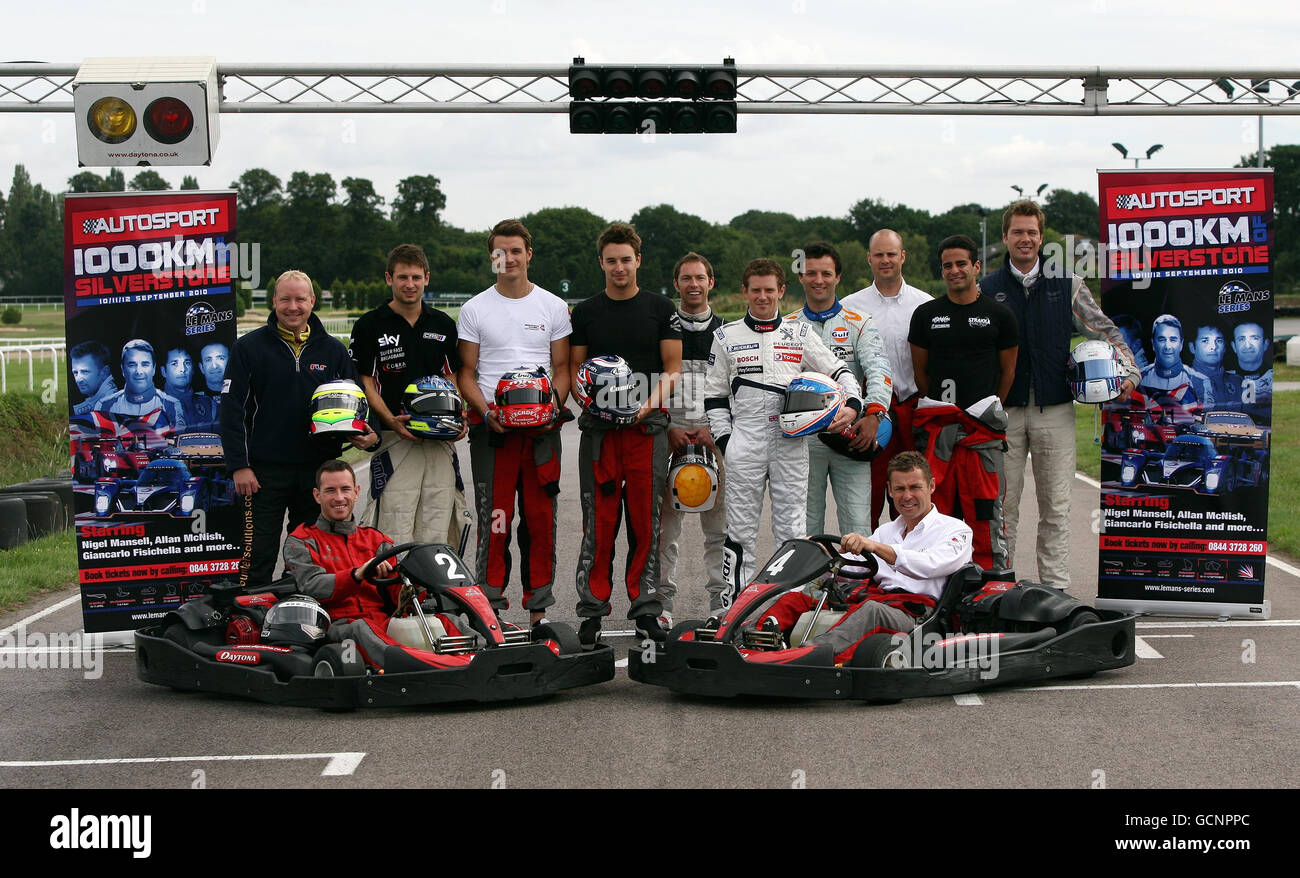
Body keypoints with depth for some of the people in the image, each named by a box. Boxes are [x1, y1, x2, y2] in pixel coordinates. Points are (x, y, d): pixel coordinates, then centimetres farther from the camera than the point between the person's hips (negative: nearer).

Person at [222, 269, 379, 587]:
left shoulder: (333, 350, 9)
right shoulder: (249, 347, 1)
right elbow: (233, 408, -1)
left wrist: (368, 435, -5)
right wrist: (239, 465, -8)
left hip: (319, 469, 3)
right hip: (264, 471, -3)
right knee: (259, 555, -2)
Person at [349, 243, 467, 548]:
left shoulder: (443, 325, 14)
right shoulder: (369, 326, 1)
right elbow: (366, 383, -1)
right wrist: (392, 420, -17)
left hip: (440, 440, 4)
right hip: (395, 440, -4)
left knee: (437, 534, 3)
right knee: (396, 536, -8)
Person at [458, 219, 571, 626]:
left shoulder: (553, 307, 10)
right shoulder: (475, 309, 7)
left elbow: (562, 368, 11)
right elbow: (466, 372, 7)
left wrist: (553, 408, -8)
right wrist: (487, 412, -10)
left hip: (542, 427, 1)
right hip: (491, 426, -1)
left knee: (540, 517, 2)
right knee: (494, 518, -3)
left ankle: (538, 606, 10)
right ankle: (490, 604, 3)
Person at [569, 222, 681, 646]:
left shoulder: (661, 308, 8)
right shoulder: (585, 312, 10)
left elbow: (672, 366, 7)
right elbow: (574, 369, 12)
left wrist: (654, 400, -11)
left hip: (647, 425, 0)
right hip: (599, 428, 0)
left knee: (646, 520, 1)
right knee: (599, 521, -1)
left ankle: (646, 609, 9)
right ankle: (592, 610, 6)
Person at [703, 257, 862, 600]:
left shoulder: (800, 334, 11)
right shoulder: (726, 337, 10)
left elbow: (839, 371, 11)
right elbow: (714, 394, 12)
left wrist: (852, 405, -8)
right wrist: (724, 440, 1)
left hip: (790, 444, 1)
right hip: (745, 445, 0)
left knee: (793, 532, 1)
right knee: (741, 532, 1)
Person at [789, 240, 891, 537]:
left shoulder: (859, 324, 8)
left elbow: (878, 370, -6)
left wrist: (873, 414, -23)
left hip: (852, 435, -1)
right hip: (802, 436, 1)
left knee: (857, 524, -6)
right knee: (805, 526, 5)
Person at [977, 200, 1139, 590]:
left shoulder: (1068, 285, 8)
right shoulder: (987, 290, 6)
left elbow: (1105, 331, 11)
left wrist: (1129, 370, -4)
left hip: (1055, 410, 0)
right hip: (1004, 411, 0)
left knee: (1055, 506, 3)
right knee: (1003, 506, 3)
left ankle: (1055, 587, 9)